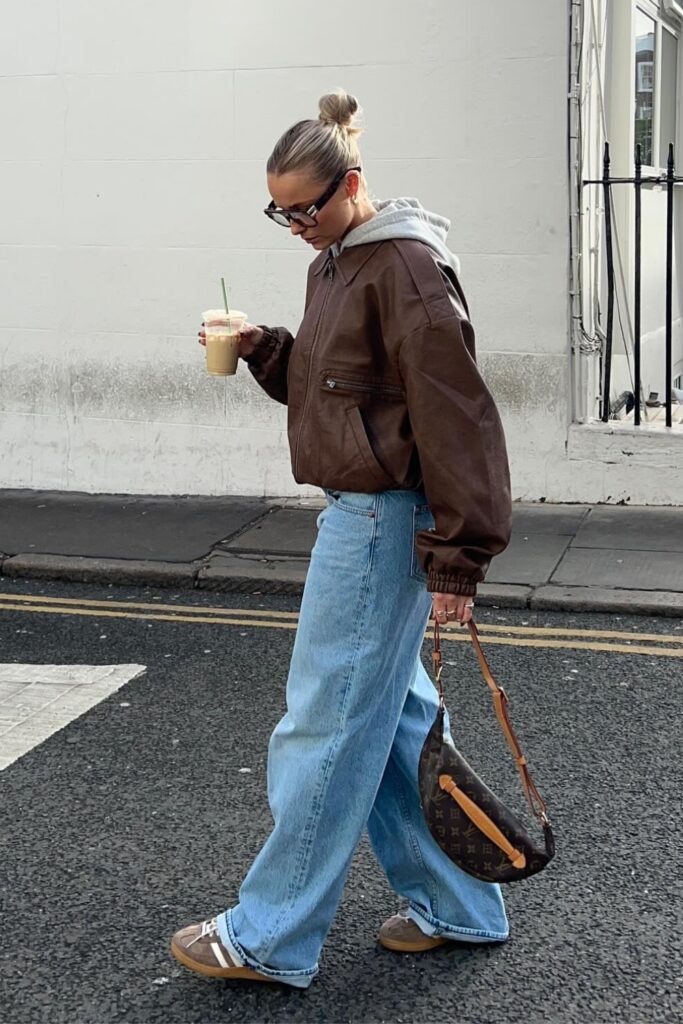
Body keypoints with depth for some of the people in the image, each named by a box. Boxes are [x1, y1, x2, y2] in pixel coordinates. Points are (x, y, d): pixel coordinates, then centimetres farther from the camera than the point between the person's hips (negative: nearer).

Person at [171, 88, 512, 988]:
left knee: (327, 725, -2)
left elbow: (454, 419, -19)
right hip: (359, 512, 10)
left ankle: (271, 936, 10)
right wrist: (260, 348, 4)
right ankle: (456, 906, 26)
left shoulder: (407, 266, -16)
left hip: (383, 521, -10)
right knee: (390, 713, 15)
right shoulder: (337, 263, 15)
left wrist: (456, 558, -20)